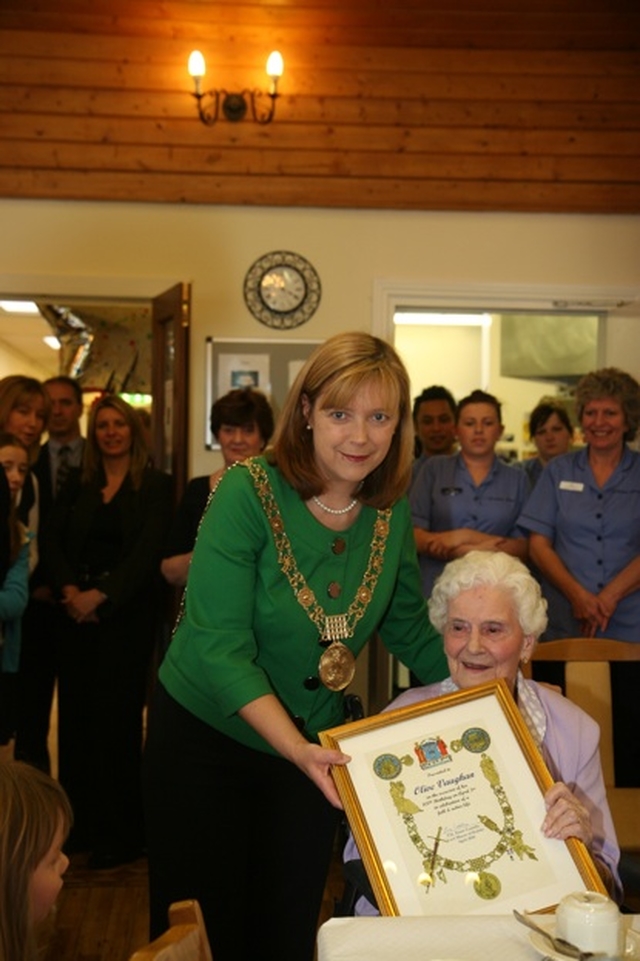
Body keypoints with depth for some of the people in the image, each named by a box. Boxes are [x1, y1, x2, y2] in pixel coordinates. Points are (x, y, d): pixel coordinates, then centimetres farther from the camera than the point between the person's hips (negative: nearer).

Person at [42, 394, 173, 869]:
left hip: (126, 613, -4)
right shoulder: (78, 483, 12)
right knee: (75, 714, 6)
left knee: (117, 716, -3)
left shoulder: (155, 485, -1)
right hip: (77, 613, 4)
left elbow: (148, 551, -10)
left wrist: (100, 595, -16)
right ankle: (80, 823, 18)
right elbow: (52, 541, 6)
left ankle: (120, 833, 8)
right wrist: (69, 590, -10)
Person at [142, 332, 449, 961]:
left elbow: (409, 629, 8)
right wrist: (295, 748, -36)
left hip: (314, 748, 4)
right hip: (205, 738, -4)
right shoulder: (249, 491, -21)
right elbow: (220, 644, -26)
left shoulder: (391, 511, -5)